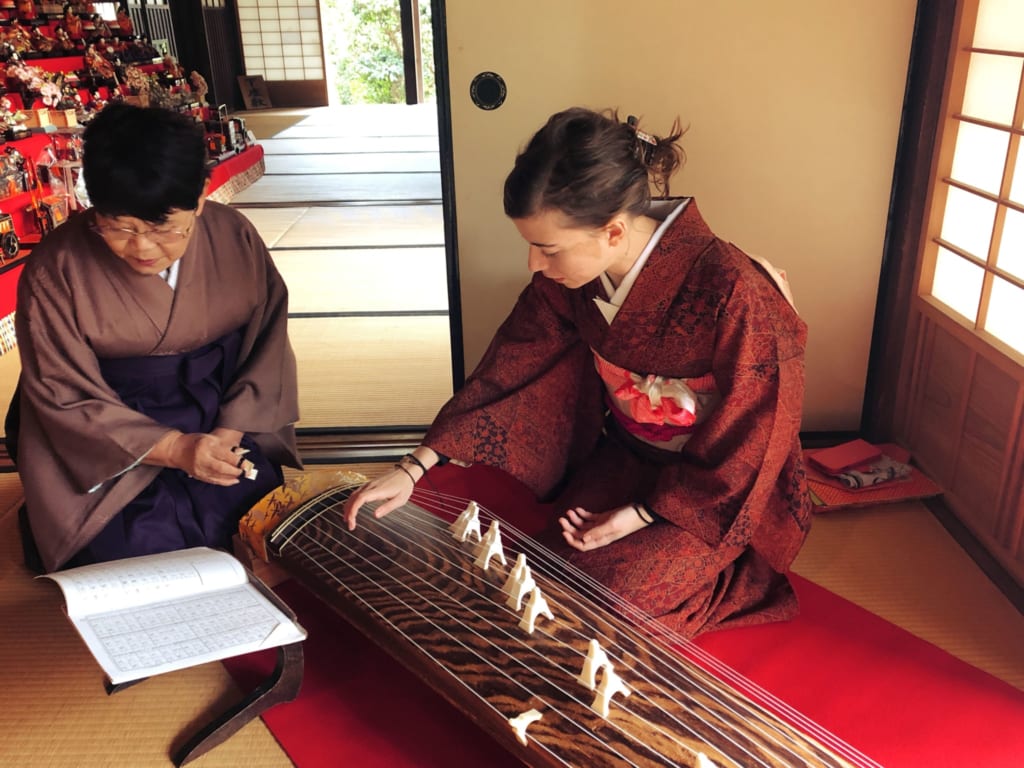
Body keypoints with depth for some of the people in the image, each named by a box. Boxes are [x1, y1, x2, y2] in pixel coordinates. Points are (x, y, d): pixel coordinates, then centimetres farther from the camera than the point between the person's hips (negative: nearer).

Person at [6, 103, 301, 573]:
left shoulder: (233, 238, -9)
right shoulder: (55, 271, -16)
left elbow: (265, 343, 0)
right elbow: (66, 398, -12)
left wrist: (230, 432, -14)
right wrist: (173, 448, -24)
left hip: (220, 422, 3)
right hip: (109, 439, -2)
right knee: (144, 549, -20)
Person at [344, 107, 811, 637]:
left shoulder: (732, 292, -33)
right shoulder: (570, 270, -15)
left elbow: (749, 439, -21)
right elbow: (512, 368, -7)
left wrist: (638, 516, -19)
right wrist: (413, 469, -10)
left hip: (713, 490, -5)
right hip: (624, 459, 6)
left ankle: (723, 570, 11)